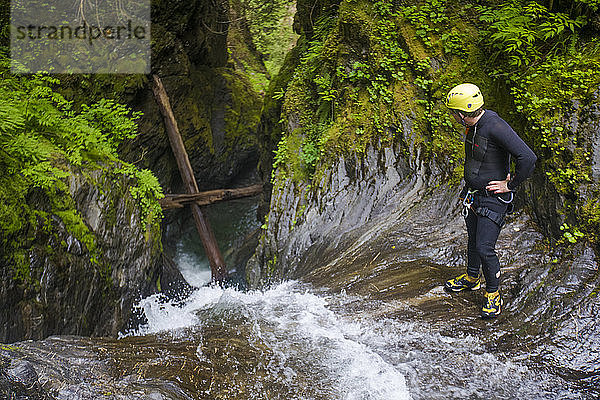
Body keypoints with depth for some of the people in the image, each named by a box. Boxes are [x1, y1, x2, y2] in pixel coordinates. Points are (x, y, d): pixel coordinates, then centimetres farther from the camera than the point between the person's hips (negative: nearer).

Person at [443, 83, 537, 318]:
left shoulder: (496, 127, -27)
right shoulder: (472, 125, 2)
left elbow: (528, 158, -32)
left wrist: (510, 185, -20)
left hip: (492, 198, -8)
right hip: (472, 195, 8)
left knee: (485, 248, -8)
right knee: (473, 240, 22)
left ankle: (493, 294, 12)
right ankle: (471, 278, 42)